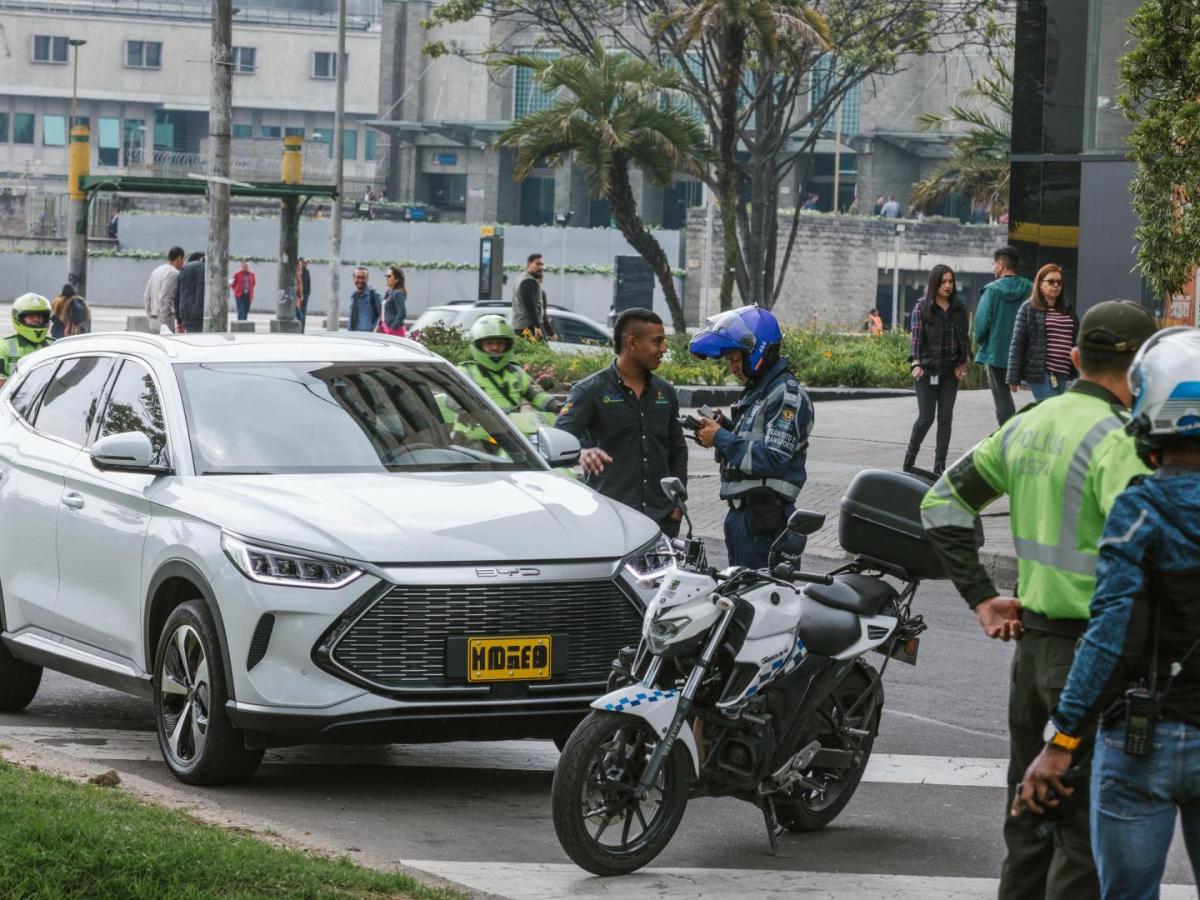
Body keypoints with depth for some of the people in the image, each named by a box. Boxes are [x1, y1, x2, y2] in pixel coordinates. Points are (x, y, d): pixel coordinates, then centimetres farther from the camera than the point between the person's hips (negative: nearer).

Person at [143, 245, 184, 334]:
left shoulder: (156, 271, 15)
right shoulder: (174, 273, -11)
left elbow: (146, 297, 15)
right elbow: (164, 298, -19)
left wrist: (150, 318, 19)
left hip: (154, 322, 9)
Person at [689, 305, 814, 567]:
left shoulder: (787, 395, -13)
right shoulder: (755, 391, 18)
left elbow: (773, 459, -21)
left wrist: (721, 438, -16)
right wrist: (725, 428, 5)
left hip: (763, 520, -10)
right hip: (740, 515, 10)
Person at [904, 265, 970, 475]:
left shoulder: (959, 308, 9)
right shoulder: (922, 307, -2)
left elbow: (964, 338, 14)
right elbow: (917, 337, -9)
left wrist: (964, 363, 1)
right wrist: (916, 364, -21)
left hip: (950, 371, 4)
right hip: (928, 369, -4)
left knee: (945, 418, 1)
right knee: (926, 417, -4)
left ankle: (940, 464, 5)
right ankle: (910, 457, 18)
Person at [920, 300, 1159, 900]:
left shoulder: (1029, 424, 8)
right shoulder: (1116, 439, -17)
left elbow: (943, 500, 15)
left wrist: (980, 597, 12)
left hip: (1032, 641, 8)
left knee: (1030, 828, 17)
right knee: (1089, 835, -2)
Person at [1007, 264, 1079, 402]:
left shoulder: (1068, 310, 15)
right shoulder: (1028, 309, -2)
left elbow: (1075, 343, 17)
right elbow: (1017, 345, -4)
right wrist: (1013, 378, -9)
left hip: (1063, 374, 6)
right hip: (1040, 374, -6)